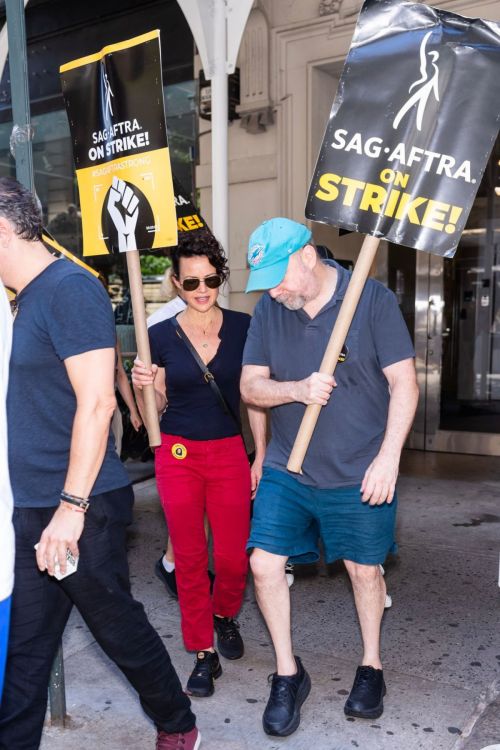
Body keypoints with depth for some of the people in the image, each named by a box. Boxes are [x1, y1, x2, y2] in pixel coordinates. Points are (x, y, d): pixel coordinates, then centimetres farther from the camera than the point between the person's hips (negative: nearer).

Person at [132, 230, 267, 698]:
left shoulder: (243, 327, -2)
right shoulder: (160, 336, -2)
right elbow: (157, 409, 5)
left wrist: (260, 456, 1)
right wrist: (145, 386, -16)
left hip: (229, 453, 0)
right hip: (178, 454, 0)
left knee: (234, 557, 2)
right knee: (189, 557, 5)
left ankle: (225, 615, 36)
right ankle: (204, 653, 22)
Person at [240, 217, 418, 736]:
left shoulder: (372, 299, -12)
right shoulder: (268, 309, -1)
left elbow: (404, 383, -11)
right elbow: (250, 386, -1)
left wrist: (388, 458, -17)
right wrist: (298, 389, -21)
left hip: (360, 473, -3)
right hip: (287, 469, 3)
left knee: (364, 569, 12)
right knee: (264, 564, -2)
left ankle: (371, 667, 39)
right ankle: (288, 674, 21)